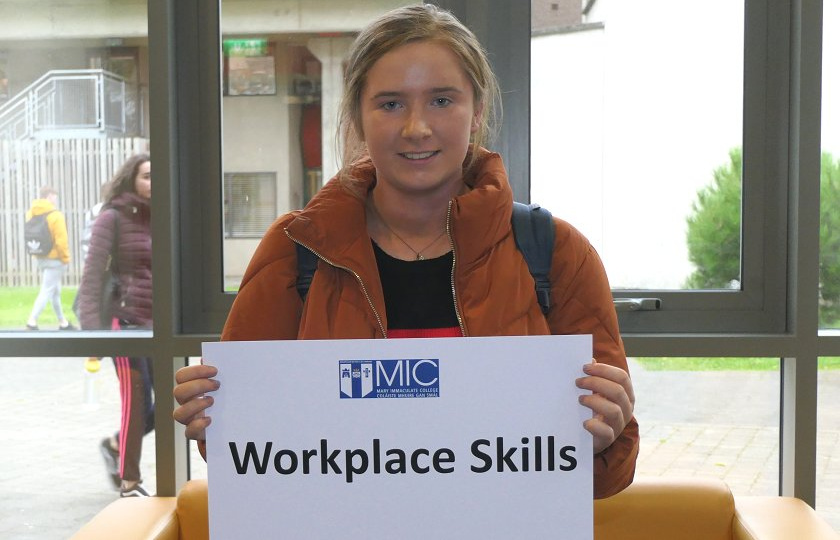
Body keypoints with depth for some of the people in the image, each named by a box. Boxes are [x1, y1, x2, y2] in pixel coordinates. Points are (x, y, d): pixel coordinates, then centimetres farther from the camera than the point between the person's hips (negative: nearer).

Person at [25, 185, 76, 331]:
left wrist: (36, 252, 14)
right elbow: (61, 241, -17)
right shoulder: (55, 215, -16)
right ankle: (32, 321, -13)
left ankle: (63, 322, 25)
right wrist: (66, 258, -6)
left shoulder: (31, 213, 6)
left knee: (55, 291, 17)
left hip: (41, 257, 8)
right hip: (54, 258, -8)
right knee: (47, 291, -5)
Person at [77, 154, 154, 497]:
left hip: (161, 324, 6)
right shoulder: (113, 218, -5)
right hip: (127, 322, -6)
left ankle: (116, 445, 30)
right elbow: (93, 275, -10)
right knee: (137, 402, -1)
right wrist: (92, 328, -18)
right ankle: (129, 482, 16)